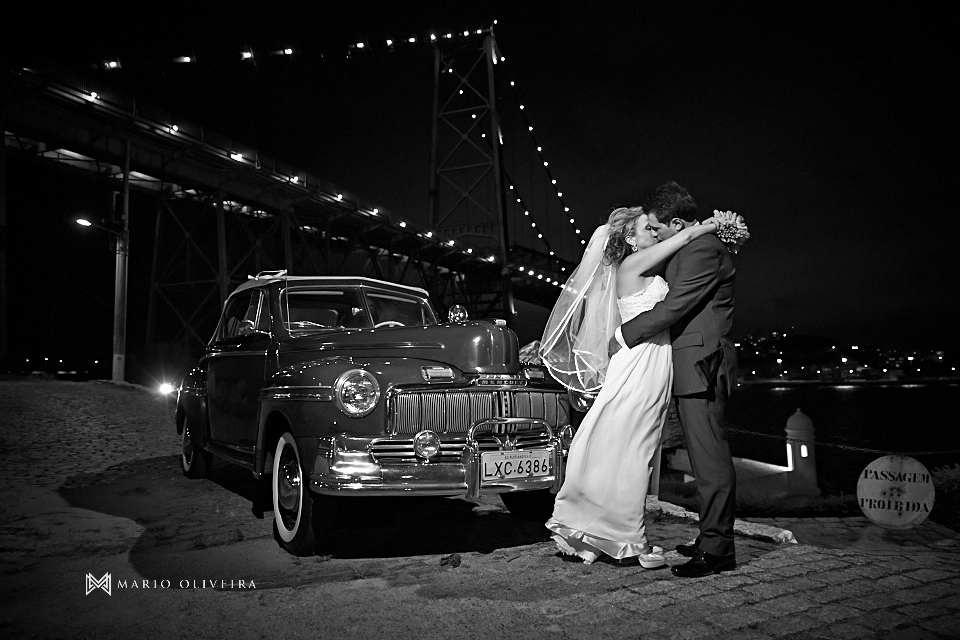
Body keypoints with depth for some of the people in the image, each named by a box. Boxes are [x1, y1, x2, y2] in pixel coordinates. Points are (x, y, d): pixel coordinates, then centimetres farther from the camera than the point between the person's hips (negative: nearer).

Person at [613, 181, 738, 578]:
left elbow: (674, 307, -18)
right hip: (692, 367, 11)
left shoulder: (704, 249, -13)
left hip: (701, 365, -11)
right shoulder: (691, 248, 20)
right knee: (706, 457, 13)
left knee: (710, 457, -7)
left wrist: (625, 334, -9)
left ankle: (717, 549, -2)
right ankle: (712, 538, 21)